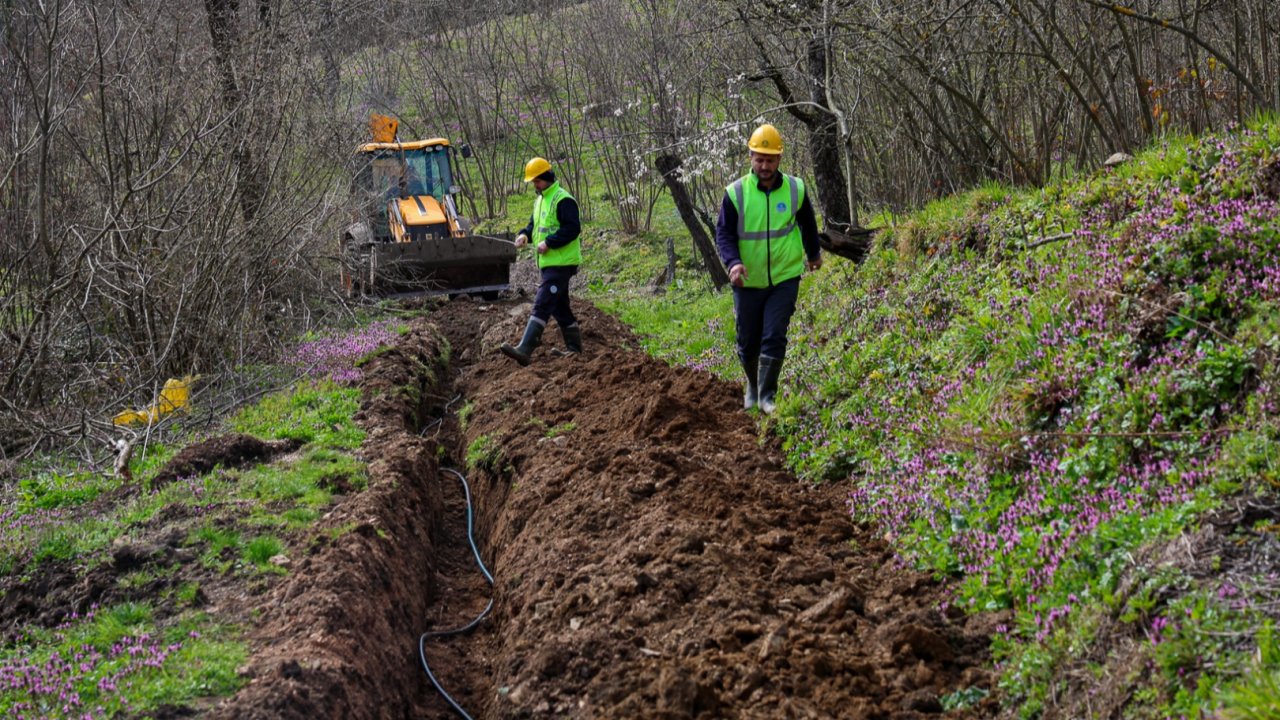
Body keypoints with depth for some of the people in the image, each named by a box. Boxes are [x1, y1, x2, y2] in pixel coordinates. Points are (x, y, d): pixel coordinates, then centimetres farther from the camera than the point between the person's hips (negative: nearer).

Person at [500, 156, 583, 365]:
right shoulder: (540, 200, 17)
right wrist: (525, 235, 4)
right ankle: (574, 346, 28)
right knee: (559, 306, 17)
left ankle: (525, 350, -23)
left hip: (560, 263, -10)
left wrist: (549, 243, -23)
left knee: (542, 305, -16)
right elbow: (535, 224, 26)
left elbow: (573, 228, -20)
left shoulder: (563, 200, -14)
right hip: (548, 262, 10)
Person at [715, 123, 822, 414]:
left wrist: (814, 253, 30)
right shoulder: (736, 193, -9)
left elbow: (807, 224, 16)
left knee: (774, 338, -9)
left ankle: (767, 396, 2)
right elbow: (724, 232, -8)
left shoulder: (795, 189, -3)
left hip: (785, 278, 0)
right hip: (748, 281, 0)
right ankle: (752, 386, 34)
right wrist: (733, 262, -27)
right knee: (748, 341, 9)